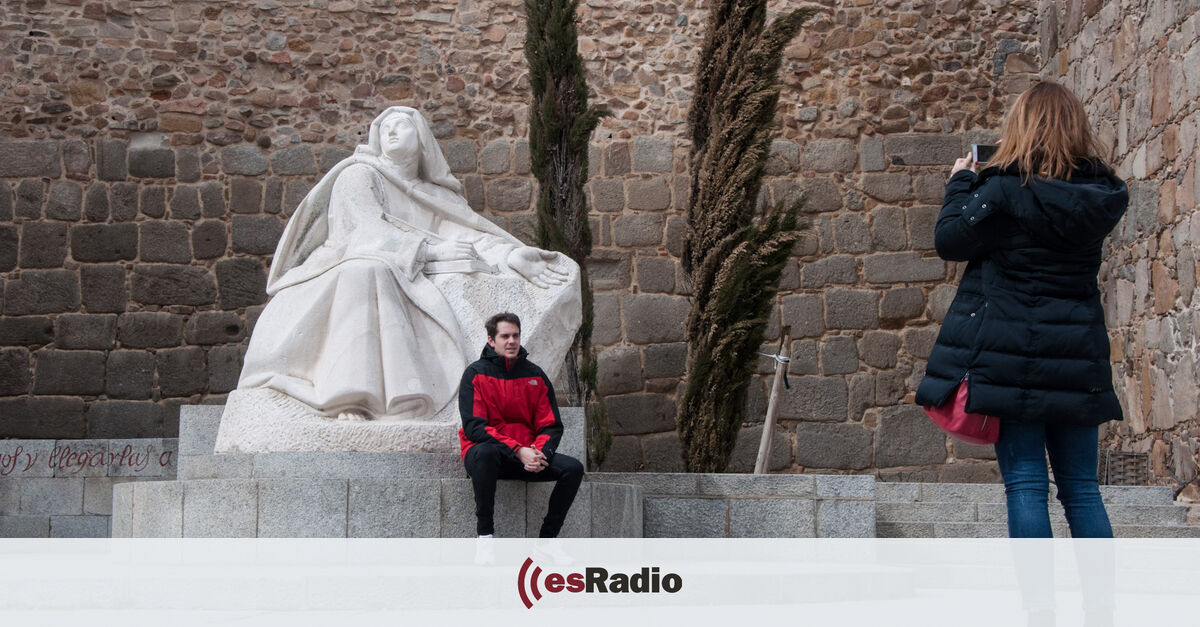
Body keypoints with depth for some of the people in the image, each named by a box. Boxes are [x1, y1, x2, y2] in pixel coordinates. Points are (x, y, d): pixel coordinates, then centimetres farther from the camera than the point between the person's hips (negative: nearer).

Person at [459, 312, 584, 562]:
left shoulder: (534, 375, 9)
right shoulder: (476, 373, -3)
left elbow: (551, 425, 7)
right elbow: (474, 427, -14)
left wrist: (539, 452, -16)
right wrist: (518, 451, -24)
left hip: (528, 454, 4)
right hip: (487, 453, -4)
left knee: (573, 468, -18)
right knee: (485, 452, -39)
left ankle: (548, 537, -4)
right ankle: (484, 535, -27)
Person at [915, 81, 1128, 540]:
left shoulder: (1004, 189, -11)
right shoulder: (1099, 195, 5)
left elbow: (950, 240, -3)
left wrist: (960, 183, 12)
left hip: (1010, 354, -5)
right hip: (1077, 357, 5)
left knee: (1025, 484, -3)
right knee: (1081, 488, 9)